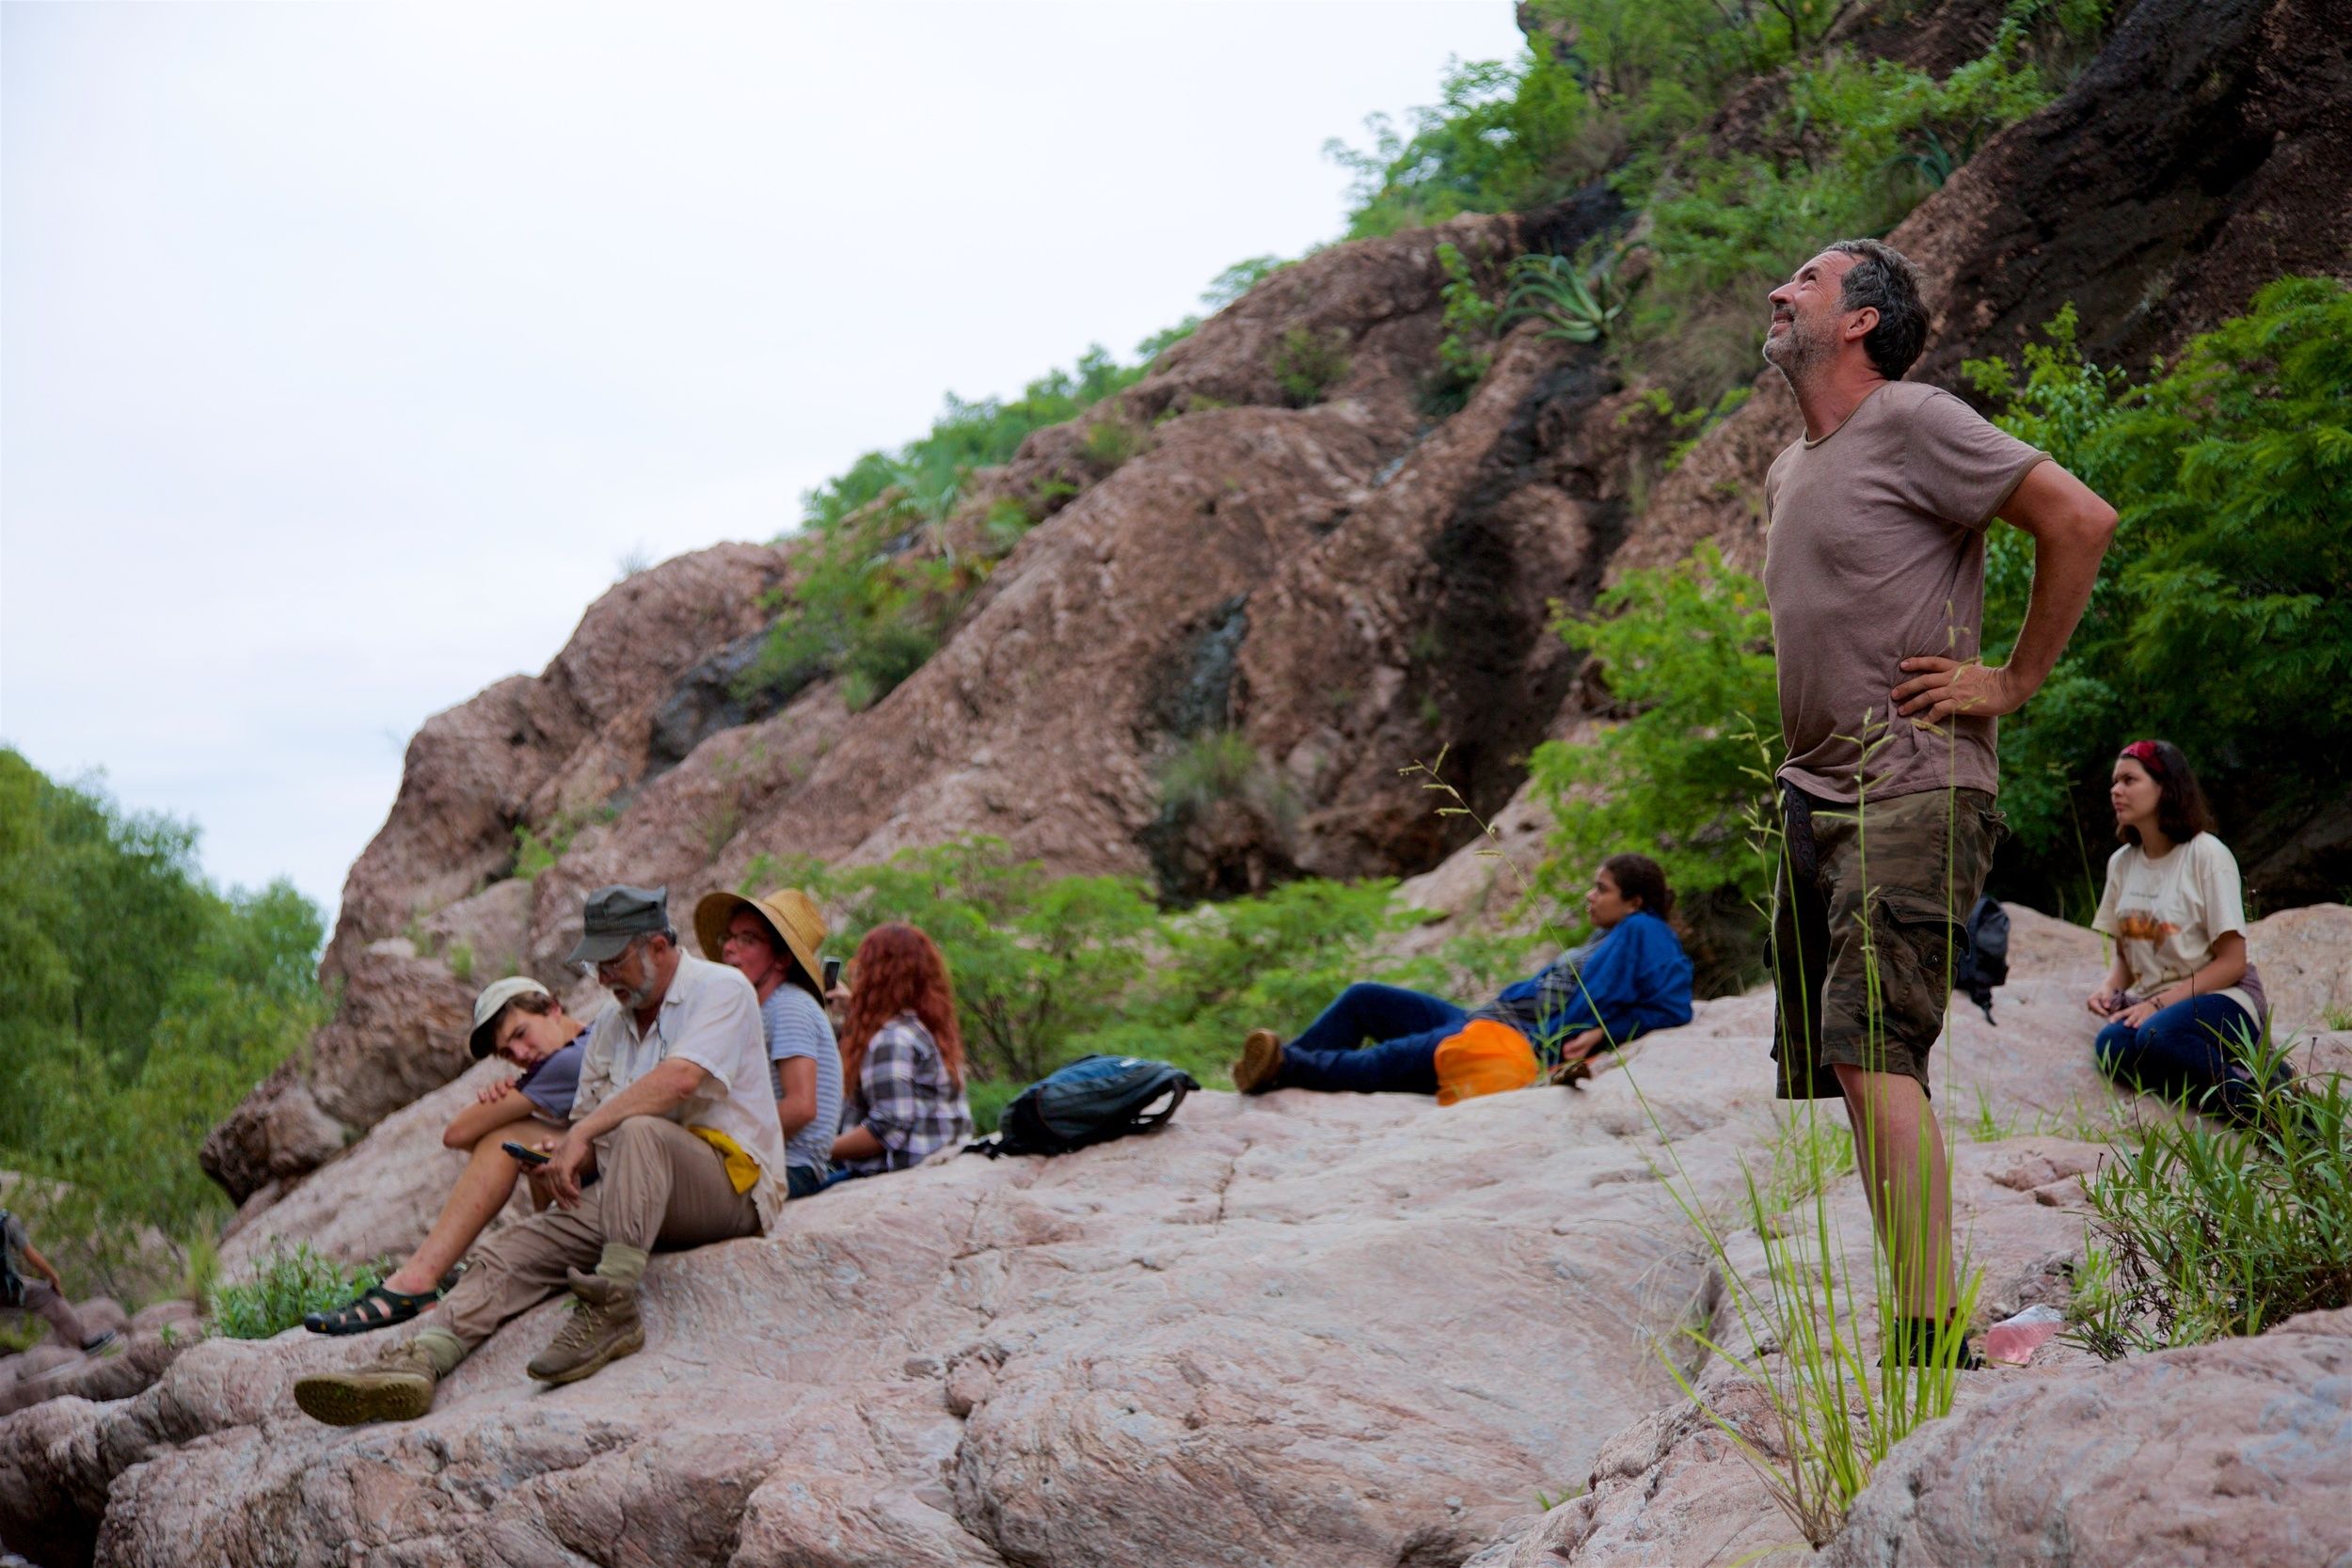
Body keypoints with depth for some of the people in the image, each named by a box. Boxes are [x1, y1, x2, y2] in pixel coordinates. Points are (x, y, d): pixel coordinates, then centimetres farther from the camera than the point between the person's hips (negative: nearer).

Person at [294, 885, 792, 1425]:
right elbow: (587, 1120, 23)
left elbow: (680, 1079, -21)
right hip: (636, 1196, 7)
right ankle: (420, 1363, -30)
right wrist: (565, 1160, -2)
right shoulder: (610, 1027, 21)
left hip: (735, 1184, -7)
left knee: (637, 1130, -37)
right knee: (514, 1249, -14)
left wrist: (584, 1134, -24)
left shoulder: (721, 988, -2)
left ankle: (612, 1311, -38)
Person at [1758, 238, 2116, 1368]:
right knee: (1832, 1070, 6)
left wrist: (2016, 682, -10)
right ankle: (1922, 1323, 11)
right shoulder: (1787, 472, 19)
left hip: (1911, 796, -9)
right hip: (1813, 800, 9)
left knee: (1873, 1052, -19)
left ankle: (1931, 1342, -18)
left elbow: (2080, 520, -13)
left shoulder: (1911, 423, -7)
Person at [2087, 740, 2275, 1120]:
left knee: (2157, 1036, -39)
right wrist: (2108, 987, -6)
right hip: (2150, 1005, 5)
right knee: (2110, 1046, -31)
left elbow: (2231, 962, -9)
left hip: (2221, 998, -5)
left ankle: (2256, 1089, -18)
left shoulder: (2207, 854, -7)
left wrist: (2159, 1004, -19)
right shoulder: (2122, 863, 11)